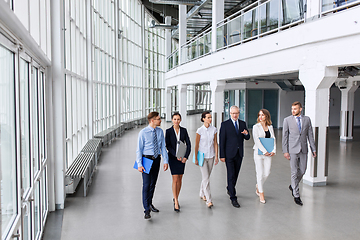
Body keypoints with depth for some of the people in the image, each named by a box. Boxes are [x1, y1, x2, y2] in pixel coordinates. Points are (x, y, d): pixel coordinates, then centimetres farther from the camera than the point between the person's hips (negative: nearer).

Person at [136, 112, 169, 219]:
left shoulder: (160, 131, 2)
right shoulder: (143, 133, -11)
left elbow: (163, 147, 4)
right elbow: (139, 149, -10)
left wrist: (165, 161, -2)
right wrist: (139, 164, -16)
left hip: (156, 160, 5)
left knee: (153, 183, 15)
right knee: (146, 184, -7)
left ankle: (150, 203, 33)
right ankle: (147, 210, -1)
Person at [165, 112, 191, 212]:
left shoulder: (184, 130, 3)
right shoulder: (168, 131, -4)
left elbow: (188, 144, 2)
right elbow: (168, 145, -7)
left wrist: (186, 157, -8)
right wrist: (176, 156, -15)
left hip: (182, 157, 3)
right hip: (172, 157, -3)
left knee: (180, 179, 9)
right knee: (175, 179, -8)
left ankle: (176, 198, 25)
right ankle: (176, 202, -3)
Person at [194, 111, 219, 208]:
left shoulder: (214, 129, 0)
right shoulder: (200, 130, -10)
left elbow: (215, 143, 4)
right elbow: (196, 145, -6)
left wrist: (216, 156, 2)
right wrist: (196, 158, -5)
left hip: (211, 156, 4)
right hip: (202, 156, -4)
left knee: (206, 177, 15)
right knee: (206, 178, -7)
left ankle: (202, 194, 34)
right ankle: (208, 200, -6)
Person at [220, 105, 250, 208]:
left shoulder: (243, 124, 8)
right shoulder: (225, 124, -5)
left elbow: (247, 138, 8)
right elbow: (222, 141, -6)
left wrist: (246, 134, -17)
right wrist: (222, 155, -9)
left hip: (239, 153, 5)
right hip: (229, 154, -4)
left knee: (236, 174, 15)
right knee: (231, 175, -5)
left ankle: (229, 188, 40)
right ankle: (233, 198, 2)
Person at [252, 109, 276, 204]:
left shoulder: (270, 127, 10)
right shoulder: (256, 127, -3)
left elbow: (273, 139, 6)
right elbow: (257, 140, -11)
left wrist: (274, 150, -9)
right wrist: (264, 151, -17)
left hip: (268, 153, 4)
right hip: (259, 152, -4)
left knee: (267, 173, 5)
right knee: (260, 173, -2)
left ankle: (258, 187, 32)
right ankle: (261, 193, 11)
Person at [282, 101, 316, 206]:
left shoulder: (307, 119, 6)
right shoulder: (287, 120, -1)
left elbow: (310, 135, 9)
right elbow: (285, 136, -1)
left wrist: (313, 149, 5)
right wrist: (285, 151, -6)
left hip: (303, 150, 3)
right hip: (293, 150, -3)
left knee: (302, 171, 9)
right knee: (294, 172, -2)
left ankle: (293, 186, 36)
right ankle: (296, 195, 8)